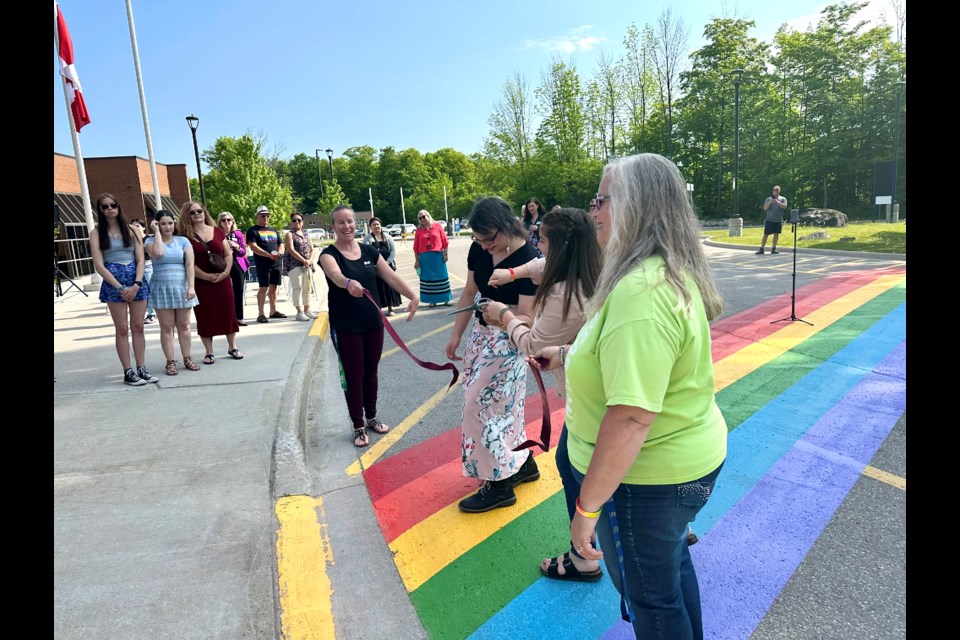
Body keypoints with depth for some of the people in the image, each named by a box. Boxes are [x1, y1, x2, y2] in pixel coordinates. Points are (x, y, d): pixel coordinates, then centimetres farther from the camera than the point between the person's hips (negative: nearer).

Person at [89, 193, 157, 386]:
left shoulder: (131, 230, 10)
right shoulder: (97, 233, 3)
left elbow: (141, 260, 4)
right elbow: (99, 265, -4)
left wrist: (136, 285, -11)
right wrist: (121, 288, -13)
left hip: (136, 282, 2)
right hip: (114, 283, -2)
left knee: (138, 327, 5)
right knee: (122, 329, 0)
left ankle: (141, 369, 10)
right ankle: (128, 372, 4)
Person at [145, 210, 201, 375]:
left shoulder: (183, 241, 4)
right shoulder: (151, 240, 1)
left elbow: (190, 265, -3)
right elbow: (158, 253, -22)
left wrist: (191, 287, -12)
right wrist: (156, 231, -11)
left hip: (182, 288, 1)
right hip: (161, 289, -1)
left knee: (184, 326, 7)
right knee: (166, 327, 1)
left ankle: (187, 359, 16)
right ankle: (170, 362, 6)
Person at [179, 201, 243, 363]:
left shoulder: (217, 231, 7)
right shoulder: (186, 236, -3)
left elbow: (228, 254, 6)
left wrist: (225, 272, -9)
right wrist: (206, 276, -16)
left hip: (222, 280, 3)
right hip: (201, 282, -2)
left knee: (228, 312, 5)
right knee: (205, 316, 2)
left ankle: (232, 347, 19)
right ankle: (209, 352, 12)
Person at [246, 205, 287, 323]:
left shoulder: (274, 230, 19)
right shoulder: (253, 230, -1)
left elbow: (280, 244, 21)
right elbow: (253, 247, -13)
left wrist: (279, 252, -3)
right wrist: (269, 255, -23)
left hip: (276, 263, 6)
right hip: (262, 263, -6)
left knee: (273, 287, 11)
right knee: (263, 288, -9)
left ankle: (273, 311, 20)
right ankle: (260, 314, -6)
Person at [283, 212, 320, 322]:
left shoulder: (306, 235, 17)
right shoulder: (289, 234, 0)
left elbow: (312, 249, 10)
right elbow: (291, 250, -12)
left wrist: (309, 260, -9)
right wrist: (303, 260, -19)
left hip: (307, 265, 6)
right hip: (294, 265, -6)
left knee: (307, 288, 10)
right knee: (298, 288, -9)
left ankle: (307, 310, 19)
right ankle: (300, 312, -10)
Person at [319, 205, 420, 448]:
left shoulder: (369, 251, 5)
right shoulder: (329, 254, -10)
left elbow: (391, 276, 0)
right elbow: (335, 275, -33)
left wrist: (413, 296, -15)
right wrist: (349, 283, -56)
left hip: (373, 323, 5)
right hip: (345, 327, -4)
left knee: (371, 372, 15)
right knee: (353, 375, 3)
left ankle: (372, 417, 33)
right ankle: (358, 427, 17)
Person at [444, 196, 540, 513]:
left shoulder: (528, 259, -22)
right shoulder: (479, 250, -4)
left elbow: (526, 318, -22)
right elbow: (469, 292, 7)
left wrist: (500, 315, -41)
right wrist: (456, 335, 10)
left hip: (509, 341, -7)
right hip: (482, 334, 7)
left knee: (483, 405, -4)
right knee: (502, 404, 14)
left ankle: (499, 485, 11)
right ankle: (523, 464, 33)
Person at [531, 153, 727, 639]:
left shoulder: (641, 291, -31)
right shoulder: (674, 272, 3)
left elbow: (631, 417, -33)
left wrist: (587, 506, -25)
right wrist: (566, 356, 13)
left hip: (645, 477, -9)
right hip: (687, 458, 10)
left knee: (650, 597, 14)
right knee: (672, 563, 30)